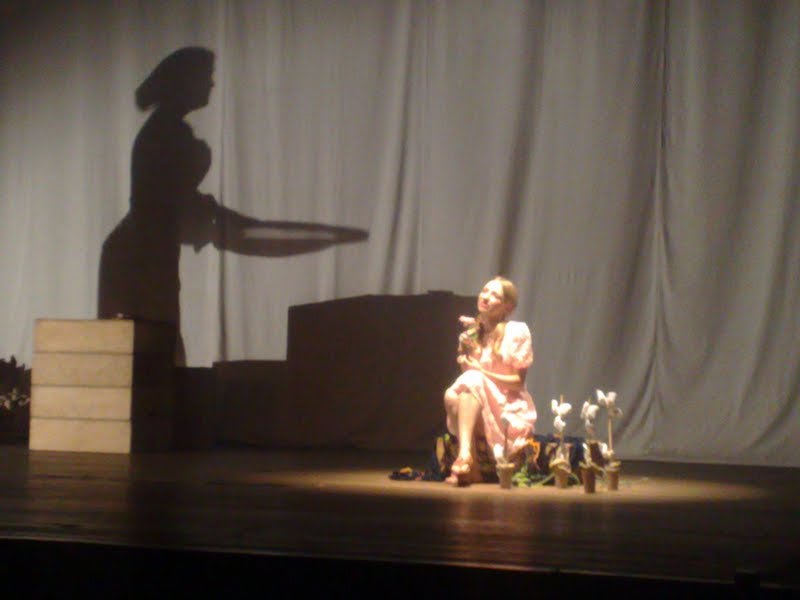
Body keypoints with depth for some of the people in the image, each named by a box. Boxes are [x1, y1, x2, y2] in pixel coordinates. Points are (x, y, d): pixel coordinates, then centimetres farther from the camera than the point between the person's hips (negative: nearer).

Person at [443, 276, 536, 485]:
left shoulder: (517, 332, -6)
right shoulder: (472, 332, 9)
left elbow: (518, 381, -7)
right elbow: (466, 369, 9)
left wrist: (481, 371, -17)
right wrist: (466, 350, -8)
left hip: (510, 409, -4)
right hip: (475, 411, 5)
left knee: (472, 380, -30)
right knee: (451, 396, -27)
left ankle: (464, 454, -45)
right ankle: (470, 468, -29)